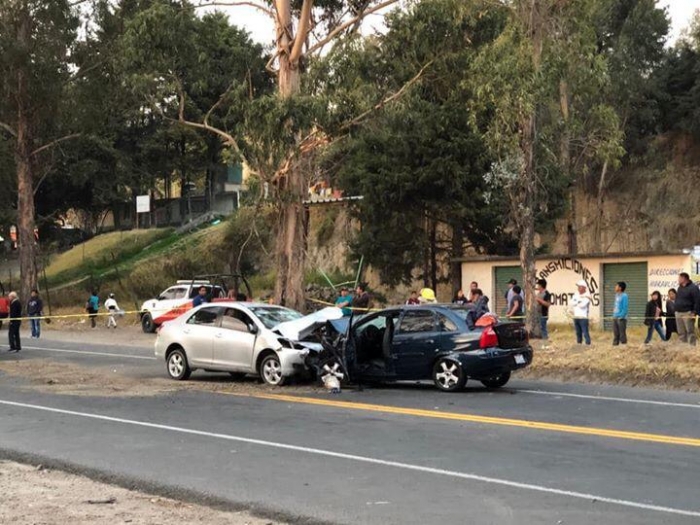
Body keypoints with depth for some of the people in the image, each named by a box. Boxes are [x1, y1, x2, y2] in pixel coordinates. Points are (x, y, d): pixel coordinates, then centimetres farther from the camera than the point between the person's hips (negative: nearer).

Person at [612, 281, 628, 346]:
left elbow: (625, 308, -16)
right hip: (615, 318, 8)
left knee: (622, 333, -4)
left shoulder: (624, 296, -12)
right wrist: (614, 314, 13)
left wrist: (621, 316, -20)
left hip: (621, 318, -8)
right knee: (615, 333, 12)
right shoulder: (617, 295, 13)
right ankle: (615, 344, 18)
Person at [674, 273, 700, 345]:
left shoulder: (693, 288, -8)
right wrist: (675, 311, 17)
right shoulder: (679, 288, 18)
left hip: (687, 314, -8)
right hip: (678, 314, 8)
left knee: (690, 332, -10)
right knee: (681, 333, 9)